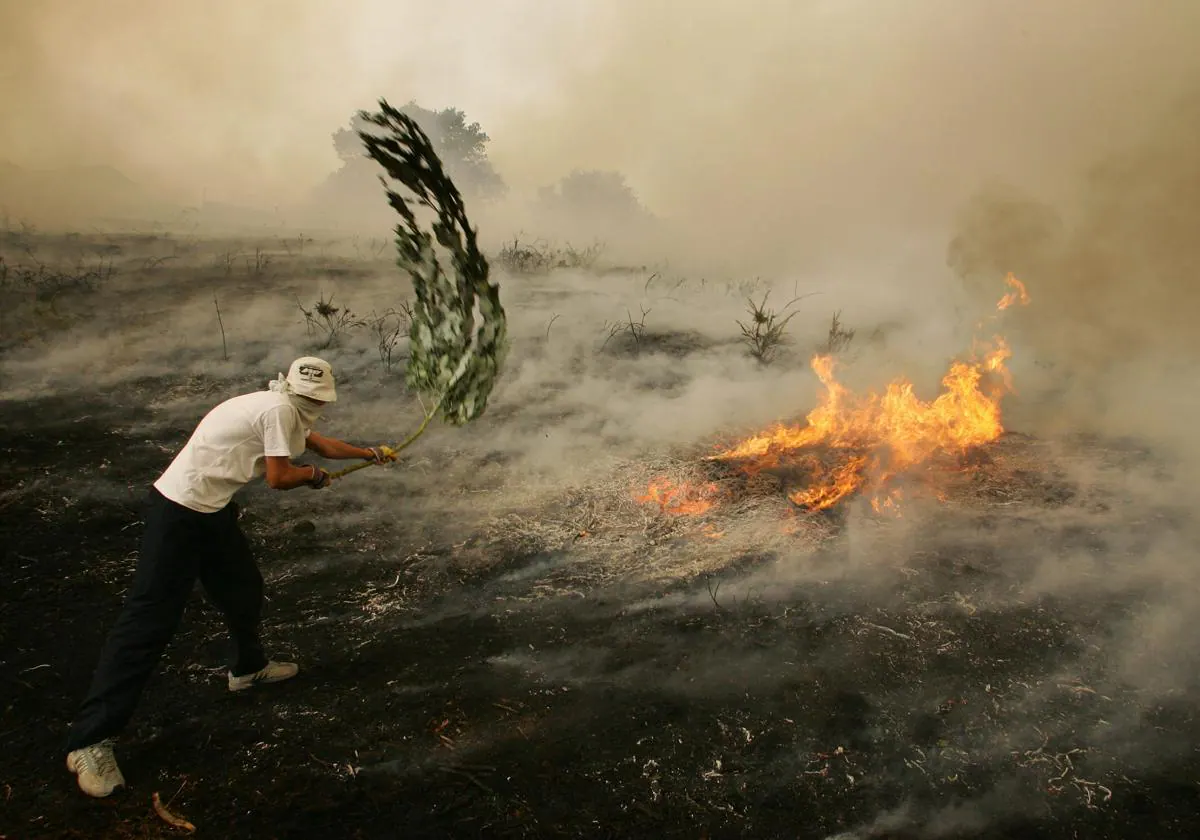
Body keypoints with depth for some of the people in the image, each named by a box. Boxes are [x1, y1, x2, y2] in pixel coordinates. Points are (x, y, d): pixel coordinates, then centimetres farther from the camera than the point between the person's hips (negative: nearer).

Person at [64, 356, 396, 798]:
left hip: (211, 510, 10)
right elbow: (279, 477, -15)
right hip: (180, 512, -10)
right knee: (148, 620, -8)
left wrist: (370, 453, 31)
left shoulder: (284, 408, 13)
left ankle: (248, 667, 45)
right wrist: (313, 474, 4)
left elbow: (320, 443, 29)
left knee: (244, 588, 21)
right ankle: (90, 740, -1)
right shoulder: (278, 409, -16)